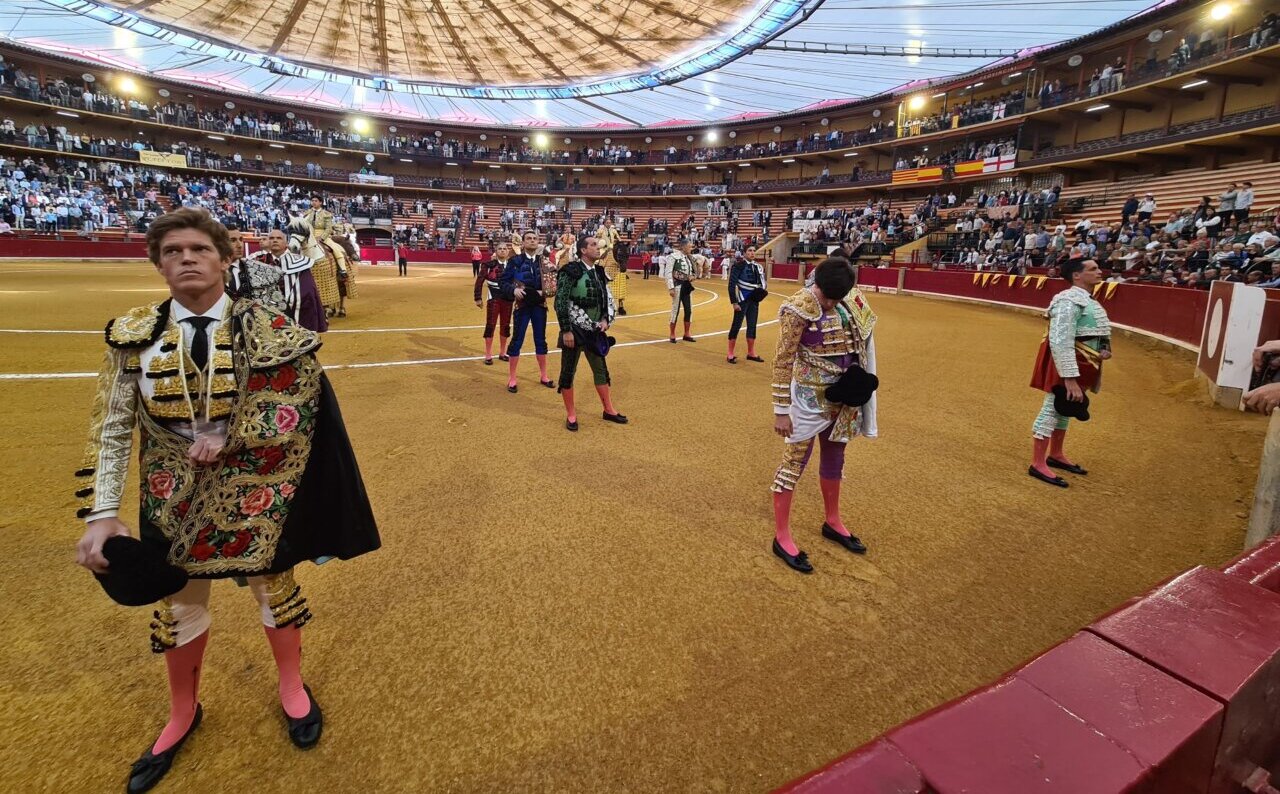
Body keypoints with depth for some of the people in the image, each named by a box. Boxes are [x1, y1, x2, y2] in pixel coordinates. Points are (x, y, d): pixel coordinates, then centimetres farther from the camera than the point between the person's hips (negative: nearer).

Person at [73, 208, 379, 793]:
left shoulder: (264, 328, -11)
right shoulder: (133, 336, -5)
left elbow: (301, 390, -17)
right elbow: (111, 431, -4)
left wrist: (228, 439, -22)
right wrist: (101, 514, -10)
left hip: (254, 491, -2)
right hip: (173, 497, 2)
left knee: (273, 587, 15)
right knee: (180, 604, 19)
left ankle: (292, 688, 42)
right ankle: (183, 713, 46)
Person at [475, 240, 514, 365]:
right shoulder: (489, 265, -5)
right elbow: (479, 281, -4)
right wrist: (478, 298, -6)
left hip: (508, 299, 3)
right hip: (494, 299, -3)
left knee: (505, 326, 10)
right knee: (490, 325, -1)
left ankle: (502, 353, 24)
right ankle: (488, 355, 6)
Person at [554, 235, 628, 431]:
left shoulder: (600, 272, 7)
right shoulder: (571, 272, -14)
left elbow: (609, 299, 16)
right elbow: (560, 303, -17)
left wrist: (606, 320, 0)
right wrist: (566, 330, -18)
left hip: (595, 331, 7)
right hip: (574, 331, -7)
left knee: (601, 369, 14)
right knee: (568, 372, 3)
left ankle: (609, 410, 28)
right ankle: (571, 415, 16)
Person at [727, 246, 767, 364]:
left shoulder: (757, 266, 7)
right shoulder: (739, 265, -13)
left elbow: (763, 281, 18)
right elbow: (732, 284, -16)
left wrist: (761, 289, -4)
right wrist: (734, 302, -19)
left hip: (754, 300, 6)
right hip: (742, 299, -6)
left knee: (752, 326, 12)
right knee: (737, 325, -1)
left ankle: (751, 353, 25)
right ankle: (730, 354, 8)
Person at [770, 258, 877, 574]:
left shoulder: (850, 299, 1)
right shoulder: (800, 308, -19)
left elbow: (861, 342, 14)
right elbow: (783, 361, -18)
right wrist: (781, 411, -17)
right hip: (810, 397, -7)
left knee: (835, 457, 19)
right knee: (795, 460, 0)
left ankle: (833, 522, 38)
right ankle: (781, 537, 11)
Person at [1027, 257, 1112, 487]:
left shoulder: (1088, 300, 12)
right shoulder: (1069, 302, -20)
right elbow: (1060, 342, -27)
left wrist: (1103, 350, 3)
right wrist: (1070, 378, -30)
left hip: (1081, 364, 10)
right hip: (1067, 363, -10)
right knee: (1052, 408, -5)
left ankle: (1055, 455, 34)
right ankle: (1038, 464, 1)